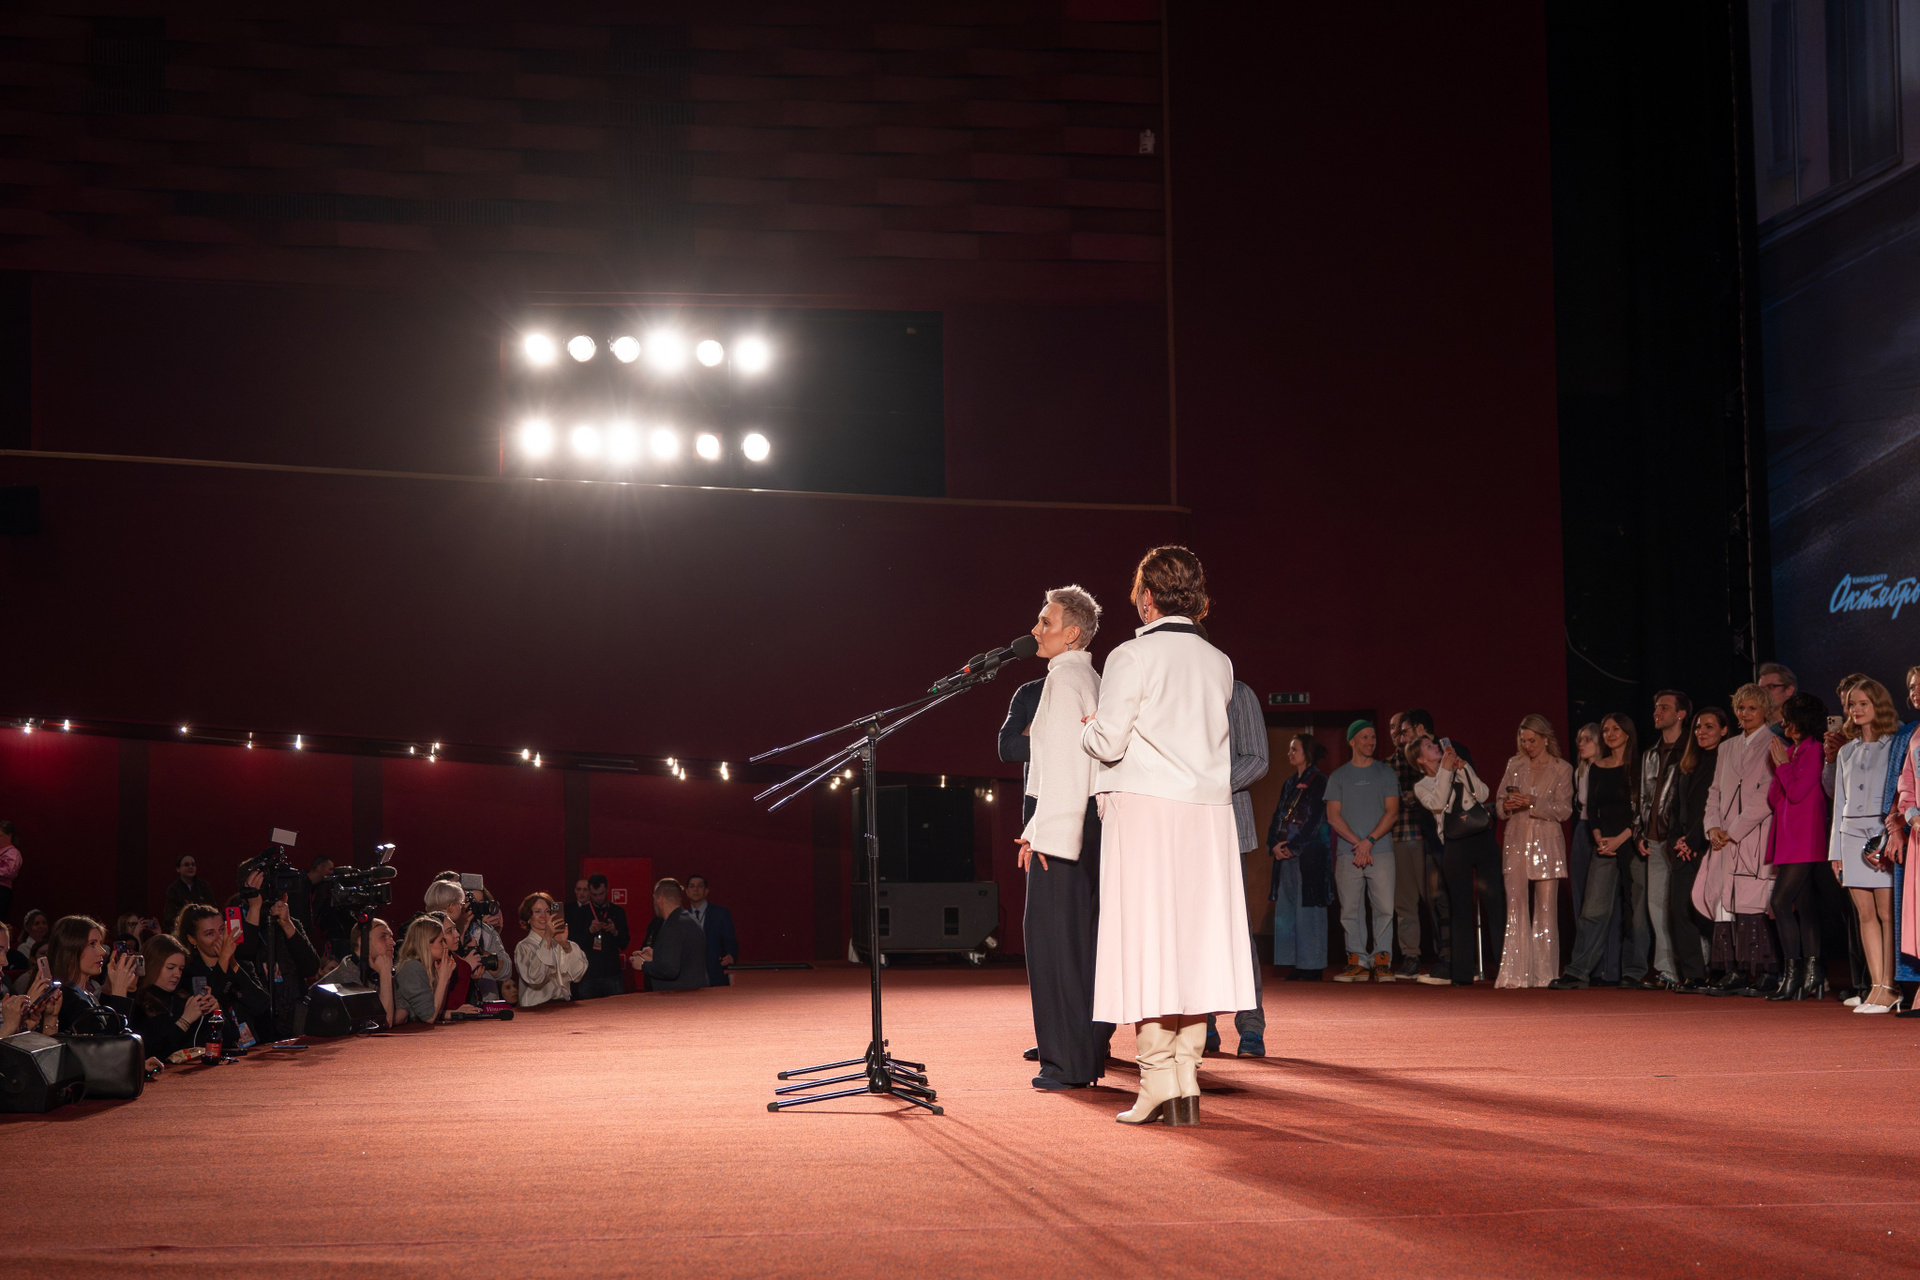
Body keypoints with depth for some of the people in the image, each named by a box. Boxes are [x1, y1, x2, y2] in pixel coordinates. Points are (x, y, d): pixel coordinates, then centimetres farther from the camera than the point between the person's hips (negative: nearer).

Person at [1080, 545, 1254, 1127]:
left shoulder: (1131, 657, -7)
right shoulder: (1219, 663, 9)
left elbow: (1109, 743, -10)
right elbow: (1208, 739, 14)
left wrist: (1087, 728, 11)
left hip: (1145, 811, -5)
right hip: (1207, 813, 5)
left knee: (1146, 944, -2)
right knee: (1193, 942, 6)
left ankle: (1158, 1084, -5)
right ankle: (1187, 1082, 6)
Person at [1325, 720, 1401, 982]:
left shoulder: (1386, 772, 11)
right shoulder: (1338, 776, 12)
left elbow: (1392, 811, 3)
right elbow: (1333, 816, 4)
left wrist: (1370, 840, -9)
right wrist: (1356, 842, -8)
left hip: (1381, 851, -1)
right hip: (1347, 852, 1)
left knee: (1384, 907, -7)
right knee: (1350, 909, -1)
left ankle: (1382, 961, -3)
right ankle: (1357, 962, 2)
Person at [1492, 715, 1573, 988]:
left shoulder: (1562, 769, 5)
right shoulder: (1514, 765, 13)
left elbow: (1564, 810, -3)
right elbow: (1500, 803, 14)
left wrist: (1533, 803, -15)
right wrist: (1507, 806, -9)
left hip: (1546, 844, -2)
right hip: (1516, 843, 2)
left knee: (1546, 910, -3)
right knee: (1516, 909, -4)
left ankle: (1545, 974, 2)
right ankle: (1516, 974, -4)